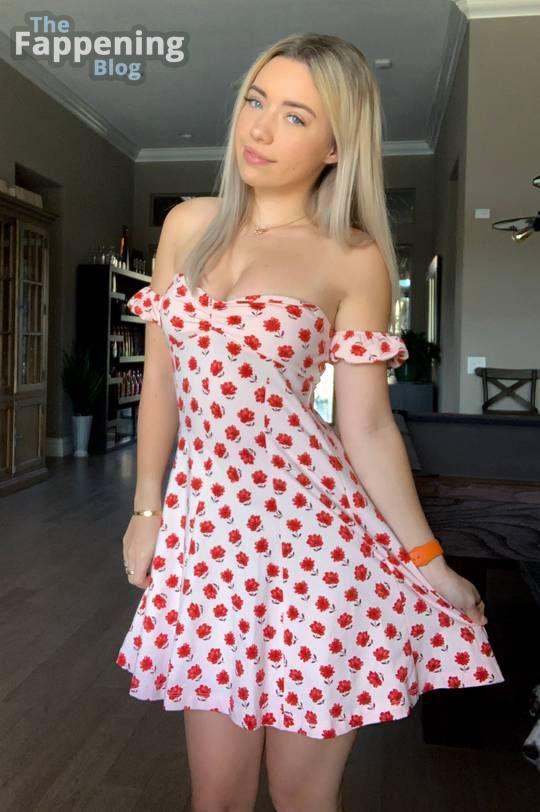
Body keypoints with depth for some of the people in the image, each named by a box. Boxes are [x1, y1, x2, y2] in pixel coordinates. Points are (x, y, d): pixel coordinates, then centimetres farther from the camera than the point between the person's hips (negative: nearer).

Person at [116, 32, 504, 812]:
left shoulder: (354, 260, -4)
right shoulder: (188, 225, 8)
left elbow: (367, 426, -4)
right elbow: (161, 380, 11)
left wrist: (428, 560, -3)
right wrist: (146, 508, 13)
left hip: (314, 526, -3)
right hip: (206, 520, 4)